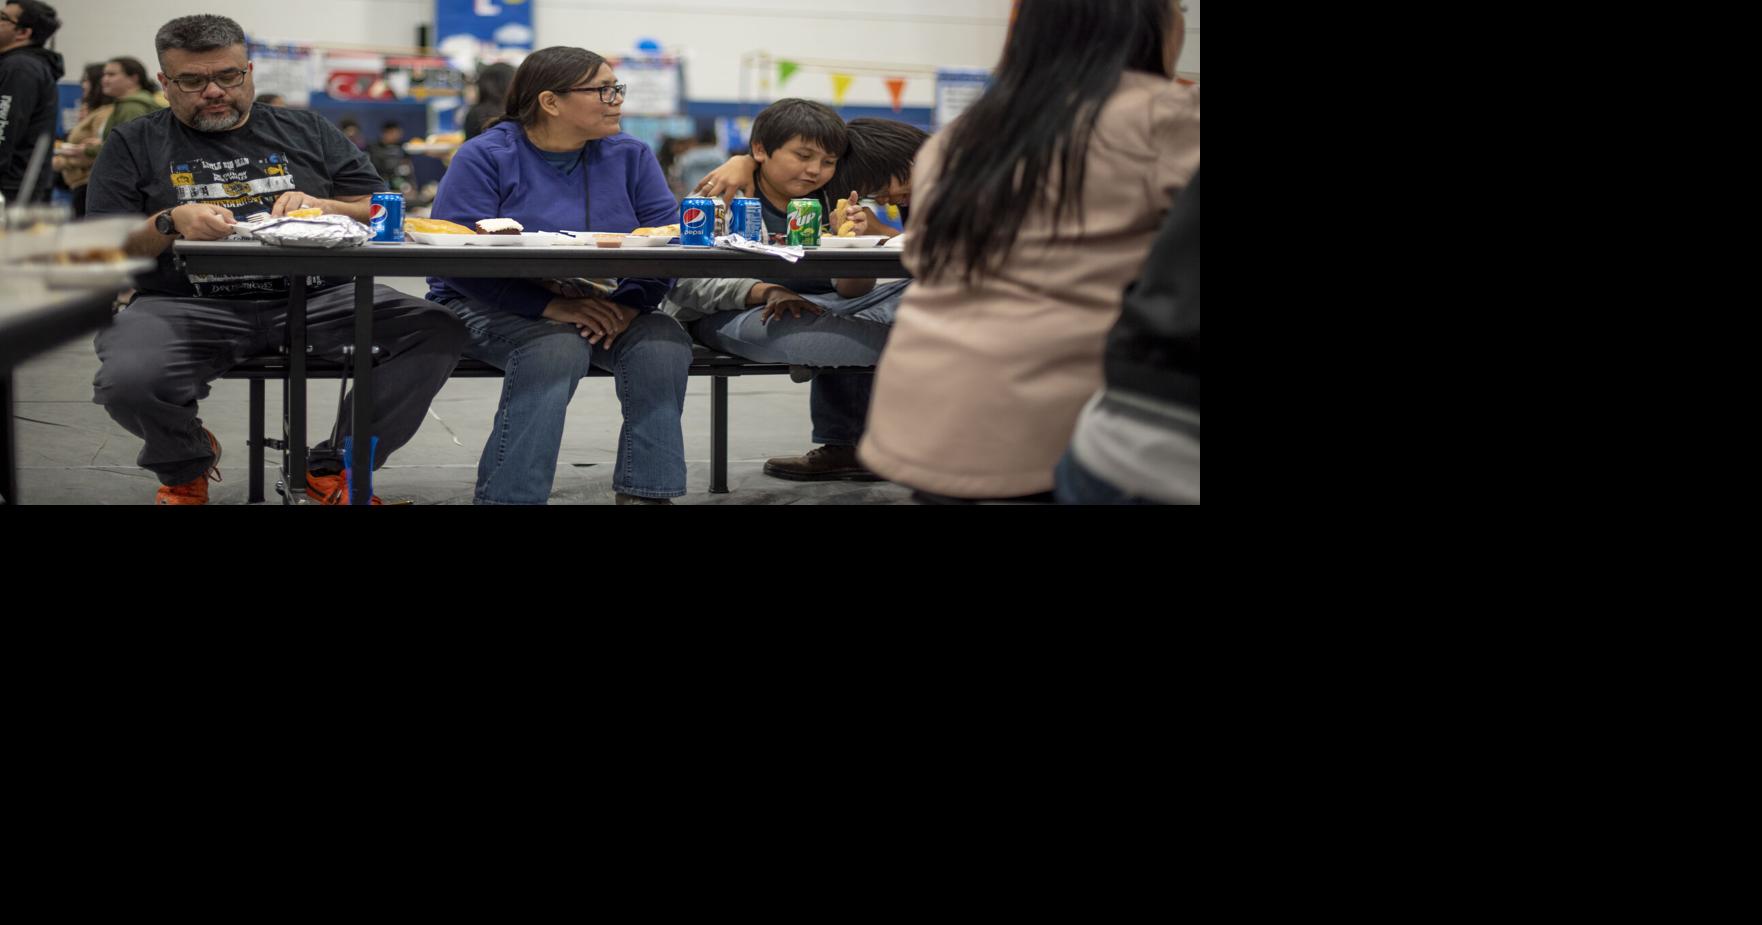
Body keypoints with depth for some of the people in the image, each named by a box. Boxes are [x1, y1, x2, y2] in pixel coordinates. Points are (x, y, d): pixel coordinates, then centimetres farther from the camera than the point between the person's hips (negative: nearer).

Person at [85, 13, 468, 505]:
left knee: (439, 332, -23)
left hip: (319, 295, 2)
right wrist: (171, 222, -15)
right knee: (127, 381, -34)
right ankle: (186, 463, 5)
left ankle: (332, 469, -3)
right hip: (188, 304, -1)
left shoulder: (306, 130, 16)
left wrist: (321, 207, -9)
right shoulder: (133, 145, 12)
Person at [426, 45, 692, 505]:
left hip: (605, 310, 4)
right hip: (491, 309, -4)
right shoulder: (485, 157, -9)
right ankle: (507, 496, -30)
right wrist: (550, 306, -28)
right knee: (558, 348, -35)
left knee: (664, 342, -24)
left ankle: (646, 493, -18)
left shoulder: (630, 156, 4)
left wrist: (630, 305, -23)